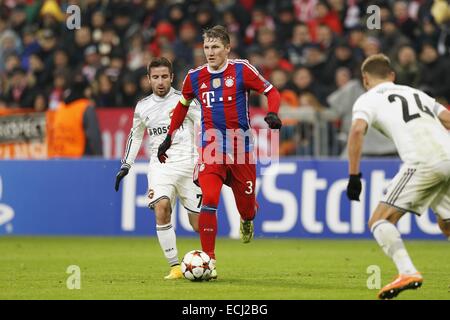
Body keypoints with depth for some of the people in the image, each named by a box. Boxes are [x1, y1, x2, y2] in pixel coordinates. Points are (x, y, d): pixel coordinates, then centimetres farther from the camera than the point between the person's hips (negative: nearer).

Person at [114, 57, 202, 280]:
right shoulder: (142, 107, 10)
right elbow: (135, 135, 24)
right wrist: (126, 165, 20)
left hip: (187, 163, -2)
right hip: (159, 166, 2)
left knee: (197, 222, -3)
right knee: (161, 208, -25)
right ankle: (175, 266, -20)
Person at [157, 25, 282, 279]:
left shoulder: (241, 70, -5)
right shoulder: (195, 77, 5)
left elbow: (271, 92, 0)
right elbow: (183, 105, 22)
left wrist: (272, 114, -20)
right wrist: (169, 137, 21)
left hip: (241, 148, -1)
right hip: (211, 148, 1)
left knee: (246, 207, 6)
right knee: (209, 200, -18)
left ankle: (247, 221, 47)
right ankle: (209, 260, -13)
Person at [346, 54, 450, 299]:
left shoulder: (367, 99, 14)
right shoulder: (415, 93, 31)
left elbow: (358, 130, -6)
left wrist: (354, 175, -5)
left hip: (423, 162, -6)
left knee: (380, 221, 0)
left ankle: (407, 273, -21)